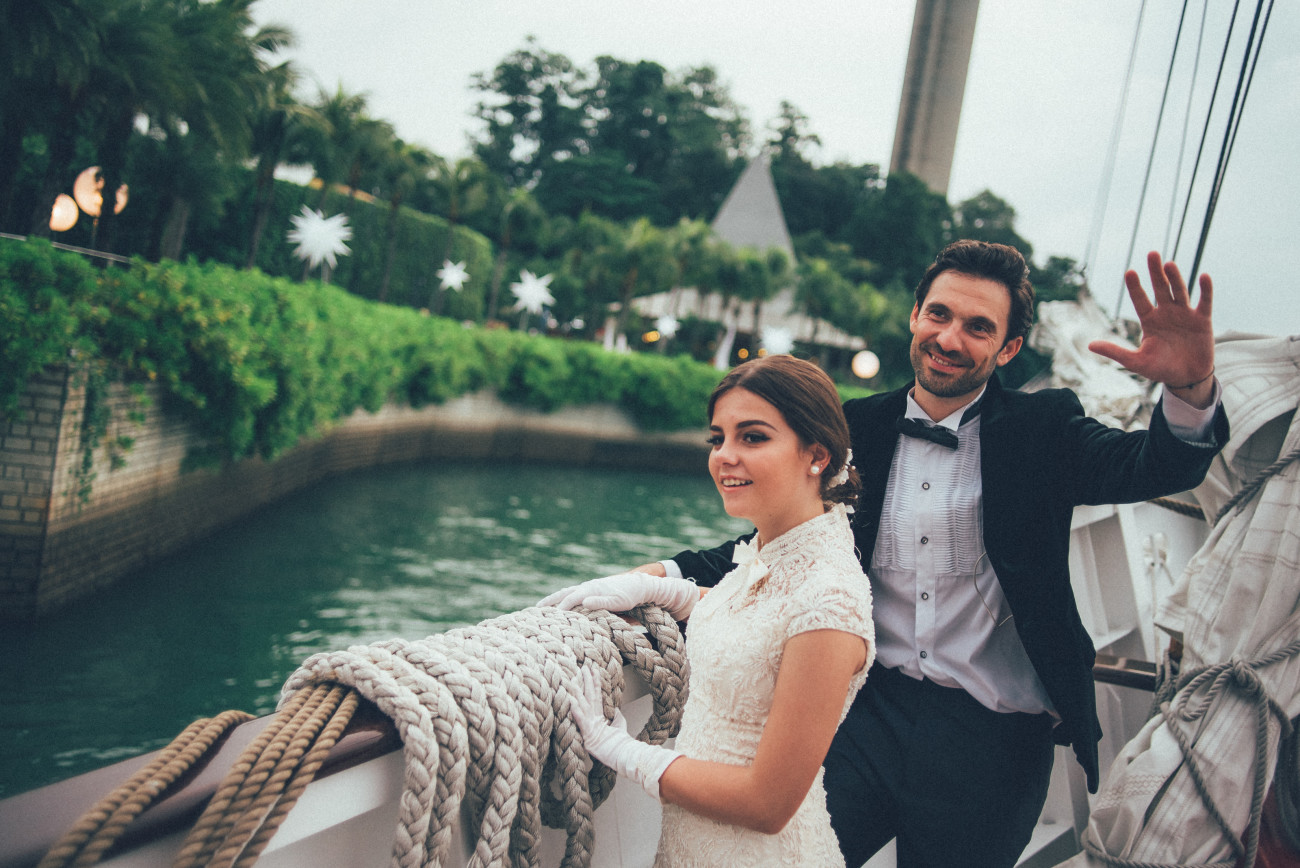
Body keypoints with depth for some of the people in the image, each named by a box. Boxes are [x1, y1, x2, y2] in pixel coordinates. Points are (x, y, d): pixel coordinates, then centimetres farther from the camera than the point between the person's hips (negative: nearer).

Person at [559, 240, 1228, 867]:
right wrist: (675, 574, -3)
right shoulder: (856, 427, 5)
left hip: (993, 737, -1)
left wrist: (1191, 391, -37)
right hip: (871, 713, 2)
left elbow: (1152, 467, -15)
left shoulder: (1042, 428, 0)